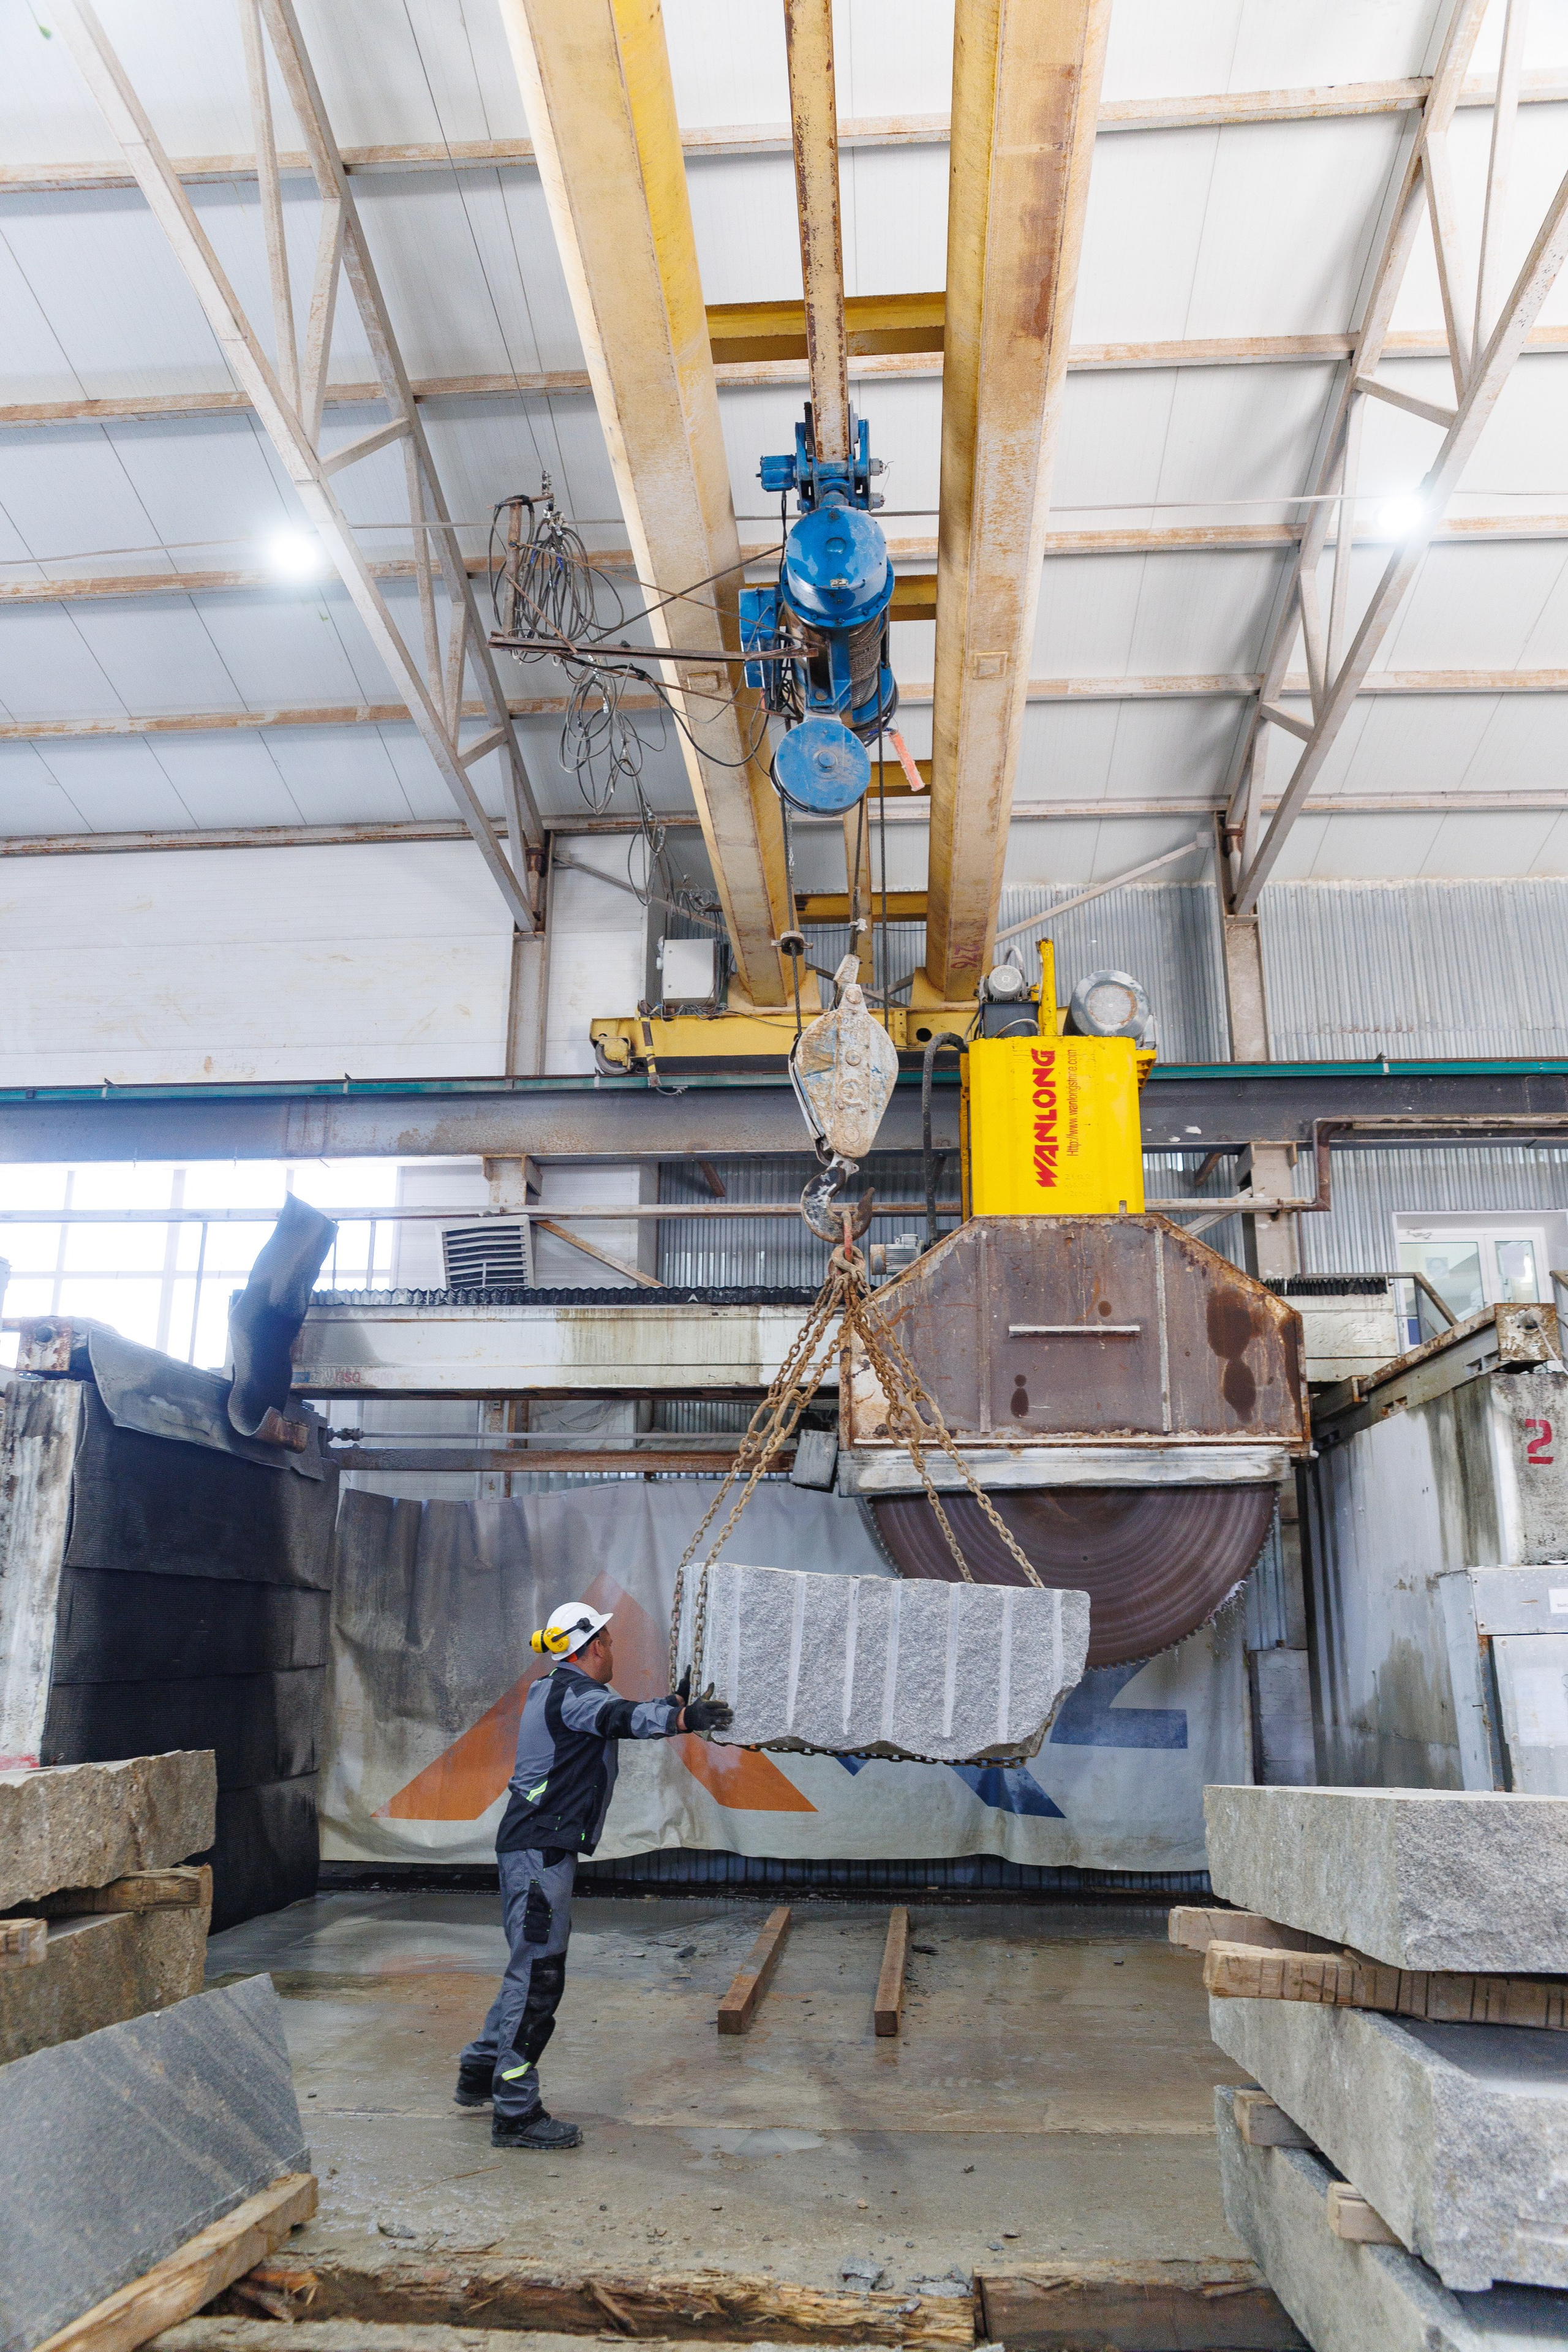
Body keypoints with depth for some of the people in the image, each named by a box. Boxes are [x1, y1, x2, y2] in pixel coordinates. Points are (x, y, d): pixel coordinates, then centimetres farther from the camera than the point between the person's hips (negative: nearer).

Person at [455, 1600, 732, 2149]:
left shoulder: (554, 1691, 15)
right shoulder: (572, 1693, -16)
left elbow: (616, 1716, 27)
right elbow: (623, 1717, -35)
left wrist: (676, 1703, 32)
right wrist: (683, 1718, -49)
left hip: (536, 1848, 11)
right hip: (541, 1850, -11)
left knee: (533, 1968, 20)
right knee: (538, 1975, -6)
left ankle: (480, 2075, 33)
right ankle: (515, 2114, -1)